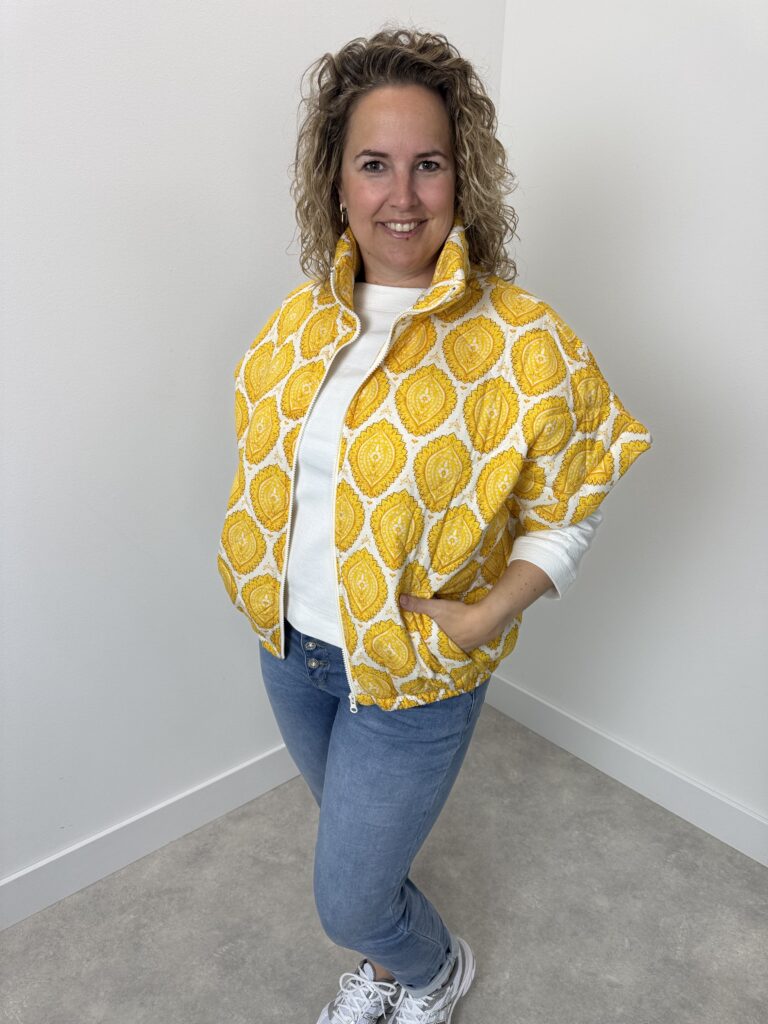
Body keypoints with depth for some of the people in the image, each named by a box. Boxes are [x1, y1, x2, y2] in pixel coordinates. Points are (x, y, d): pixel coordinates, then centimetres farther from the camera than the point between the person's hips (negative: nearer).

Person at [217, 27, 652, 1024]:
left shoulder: (523, 342, -21)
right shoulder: (306, 314, -4)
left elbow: (564, 519, -11)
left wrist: (488, 616, -24)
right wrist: (258, 566, 0)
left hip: (414, 677, -5)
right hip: (290, 643, 6)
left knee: (348, 900, 12)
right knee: (354, 834, 29)